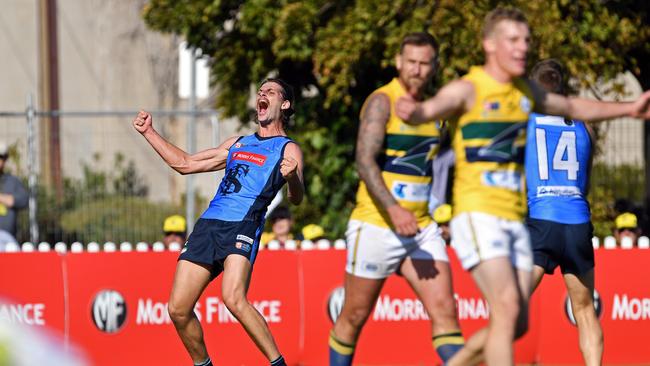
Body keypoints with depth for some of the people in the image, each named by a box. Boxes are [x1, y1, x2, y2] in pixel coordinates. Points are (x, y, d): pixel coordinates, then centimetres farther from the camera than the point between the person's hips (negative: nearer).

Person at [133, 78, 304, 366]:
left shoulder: (288, 150, 8)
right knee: (178, 309, -3)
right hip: (208, 224, 6)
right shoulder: (238, 144, 27)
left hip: (243, 225, -6)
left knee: (233, 299, -29)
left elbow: (296, 199, -7)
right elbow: (185, 164, 34)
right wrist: (149, 132, 32)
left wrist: (292, 178, -30)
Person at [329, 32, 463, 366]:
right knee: (355, 316, 5)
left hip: (421, 228, 6)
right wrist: (394, 210, -32)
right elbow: (365, 160, -21)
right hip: (376, 225, -6)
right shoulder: (382, 102, -10)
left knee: (444, 309, -8)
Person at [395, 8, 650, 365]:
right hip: (477, 215, -7)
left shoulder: (526, 91, 13)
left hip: (515, 219, 7)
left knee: (518, 324, 4)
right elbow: (431, 108, -30)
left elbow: (572, 107, 32)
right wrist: (410, 110, -53)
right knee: (507, 308, -21)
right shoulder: (467, 90, -9)